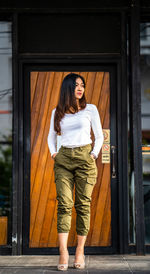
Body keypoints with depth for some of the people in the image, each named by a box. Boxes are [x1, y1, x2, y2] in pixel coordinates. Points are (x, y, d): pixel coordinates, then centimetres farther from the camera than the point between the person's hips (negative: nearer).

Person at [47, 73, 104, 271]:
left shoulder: (90, 109, 8)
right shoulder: (57, 112, 12)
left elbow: (99, 136, 9)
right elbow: (51, 135, 23)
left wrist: (94, 154, -3)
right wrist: (53, 152, 7)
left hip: (84, 158, -1)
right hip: (63, 159, 1)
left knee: (83, 204, -3)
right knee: (64, 204, -10)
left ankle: (80, 251, 4)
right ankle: (63, 252, -15)